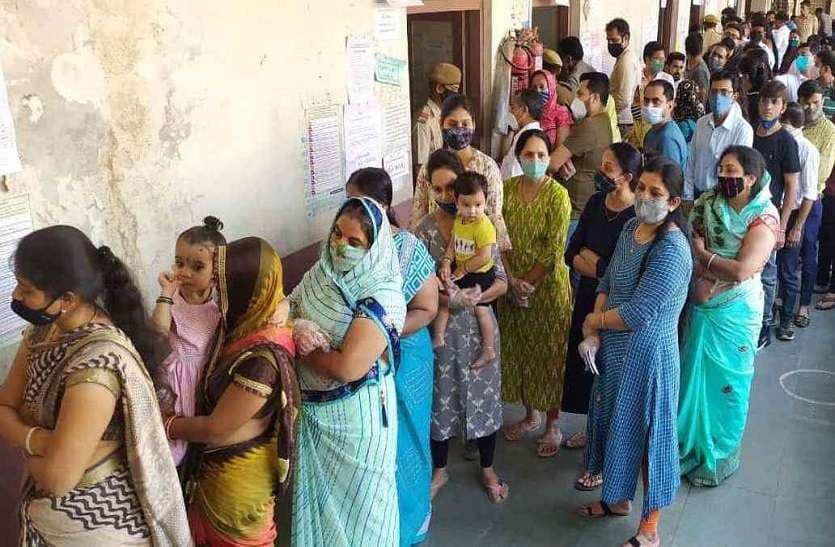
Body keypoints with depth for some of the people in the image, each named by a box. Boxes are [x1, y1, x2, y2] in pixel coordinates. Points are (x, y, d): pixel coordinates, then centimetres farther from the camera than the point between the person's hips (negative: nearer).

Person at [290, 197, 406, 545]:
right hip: (314, 408, 6)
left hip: (355, 415, -6)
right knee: (319, 491, 25)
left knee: (355, 499, 14)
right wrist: (301, 331, -19)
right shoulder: (322, 271, -3)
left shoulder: (382, 296, -24)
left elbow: (347, 368, -28)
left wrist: (299, 345, -13)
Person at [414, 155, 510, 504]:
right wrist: (448, 299, -25)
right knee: (441, 397, 12)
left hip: (478, 324, 1)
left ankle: (488, 470, 35)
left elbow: (502, 282, -4)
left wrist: (476, 297, -23)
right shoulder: (425, 230, -7)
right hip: (441, 327, 0)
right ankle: (440, 470, 35)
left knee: (483, 395, 13)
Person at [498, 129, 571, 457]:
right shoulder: (507, 189, 0)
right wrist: (512, 280, -12)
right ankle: (531, 415, 34)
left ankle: (553, 427, 21)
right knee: (518, 349, 14)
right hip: (513, 284, 5)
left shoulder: (558, 194, -13)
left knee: (550, 353, 5)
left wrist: (528, 283, -13)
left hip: (547, 284, -4)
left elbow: (553, 251, -15)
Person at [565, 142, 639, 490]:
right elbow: (571, 253, 4)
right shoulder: (596, 203, 1)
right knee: (583, 366, 19)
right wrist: (593, 262, -16)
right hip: (587, 299, 7)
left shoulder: (639, 217, -21)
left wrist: (591, 262, -12)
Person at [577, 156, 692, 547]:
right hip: (614, 347, 8)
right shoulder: (631, 228, 2)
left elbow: (638, 312, -26)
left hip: (647, 353, -8)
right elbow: (607, 282, 7)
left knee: (646, 435, 7)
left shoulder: (672, 249, -24)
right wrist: (592, 334, -6)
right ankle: (618, 499, 45)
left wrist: (593, 321, -9)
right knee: (617, 424, 22)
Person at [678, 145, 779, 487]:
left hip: (734, 312, -5)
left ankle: (720, 457, 28)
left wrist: (703, 254, -14)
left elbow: (741, 270, -24)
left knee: (725, 382, 8)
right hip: (701, 306, 5)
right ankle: (688, 443, 35)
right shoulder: (708, 204, 1)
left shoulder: (764, 218, -15)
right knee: (692, 377, 14)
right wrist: (720, 266, -13)